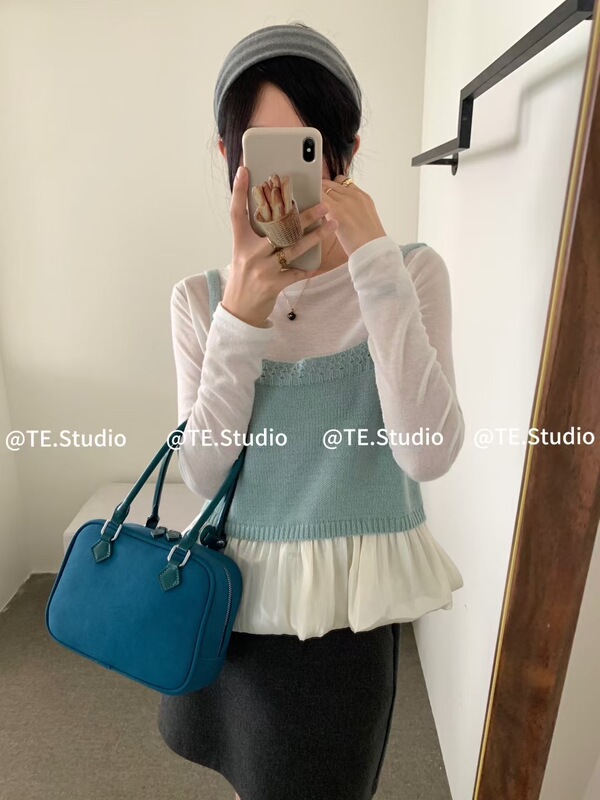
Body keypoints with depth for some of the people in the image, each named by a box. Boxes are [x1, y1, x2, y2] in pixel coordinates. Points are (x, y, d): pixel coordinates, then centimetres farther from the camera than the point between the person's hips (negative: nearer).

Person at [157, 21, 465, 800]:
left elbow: (430, 454, -22)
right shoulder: (201, 298, -4)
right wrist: (240, 318, -22)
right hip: (234, 588, 3)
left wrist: (376, 263, -26)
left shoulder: (411, 272, -9)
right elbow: (202, 473, -11)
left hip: (343, 601, -2)